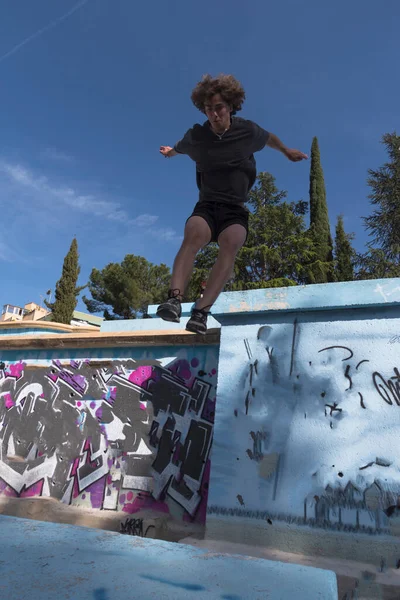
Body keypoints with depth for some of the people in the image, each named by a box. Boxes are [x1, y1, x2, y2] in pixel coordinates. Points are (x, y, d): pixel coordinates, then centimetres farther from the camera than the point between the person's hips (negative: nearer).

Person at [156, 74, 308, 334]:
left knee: (231, 244, -33)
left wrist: (287, 151, 40)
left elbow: (269, 138, 26)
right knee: (194, 235, -35)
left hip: (236, 210, 0)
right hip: (206, 206, 1)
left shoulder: (248, 131, 3)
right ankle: (174, 298, -48)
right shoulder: (196, 136, 3)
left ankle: (201, 311, -45)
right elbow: (178, 148, 27)